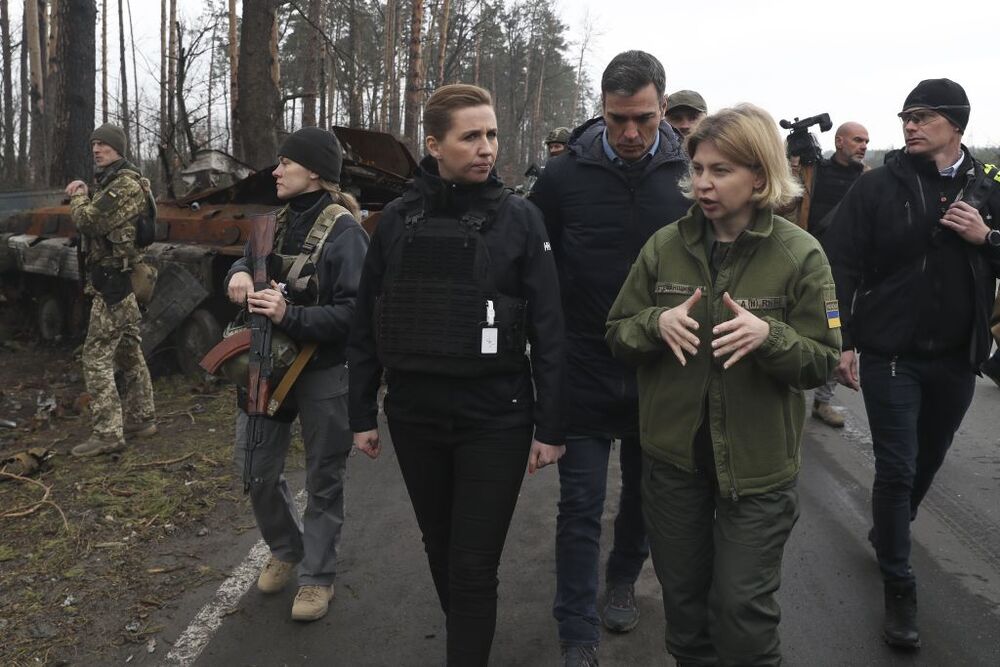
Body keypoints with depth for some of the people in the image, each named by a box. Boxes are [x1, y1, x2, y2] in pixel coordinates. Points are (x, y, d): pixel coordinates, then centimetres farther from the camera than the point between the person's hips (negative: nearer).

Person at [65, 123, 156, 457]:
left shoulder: (126, 185, -17)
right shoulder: (113, 182, 18)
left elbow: (88, 221, -23)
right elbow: (97, 222, 17)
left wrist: (78, 196, -4)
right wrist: (82, 196, 0)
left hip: (112, 280, -11)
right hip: (123, 279, 11)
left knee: (97, 357, -9)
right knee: (129, 351, 15)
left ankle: (107, 433, -7)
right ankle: (141, 419, 24)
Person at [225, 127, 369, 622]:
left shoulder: (342, 230, -16)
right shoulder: (280, 219, 5)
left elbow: (353, 311, -21)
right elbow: (251, 259, 20)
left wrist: (291, 316, -29)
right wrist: (239, 273, -3)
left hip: (323, 372, -6)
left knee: (323, 478, 9)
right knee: (256, 469, 13)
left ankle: (316, 576, 26)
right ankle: (286, 548, 39)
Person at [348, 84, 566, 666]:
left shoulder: (520, 218, -5)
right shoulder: (397, 220, 3)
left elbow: (548, 331, -6)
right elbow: (368, 327, 8)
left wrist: (550, 427, -7)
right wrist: (363, 414, 8)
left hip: (494, 420, -3)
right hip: (414, 417, 4)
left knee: (474, 567, 0)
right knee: (441, 552, 18)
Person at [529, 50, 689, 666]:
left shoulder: (689, 176, -4)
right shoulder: (565, 176, -7)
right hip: (584, 369, -1)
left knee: (645, 492, 19)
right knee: (581, 506, 3)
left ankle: (623, 580, 45)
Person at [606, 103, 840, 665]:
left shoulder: (800, 254, -9)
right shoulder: (665, 245, -1)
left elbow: (822, 363, -7)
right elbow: (617, 335, 2)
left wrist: (769, 335, -27)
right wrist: (657, 322, -19)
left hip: (757, 465, -3)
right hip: (673, 455, 3)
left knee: (742, 612, 3)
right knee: (683, 601, 18)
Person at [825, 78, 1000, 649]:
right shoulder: (878, 186, -6)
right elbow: (841, 265, -9)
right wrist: (842, 341, -14)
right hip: (890, 354, -3)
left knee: (928, 461, 18)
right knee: (897, 468, -1)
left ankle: (888, 534, 44)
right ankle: (899, 587, 12)